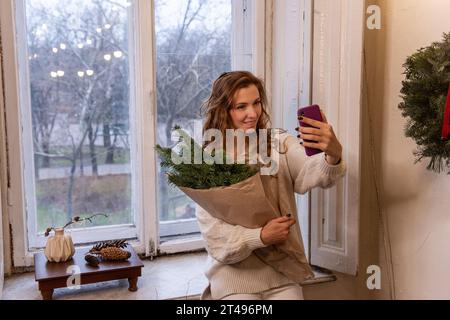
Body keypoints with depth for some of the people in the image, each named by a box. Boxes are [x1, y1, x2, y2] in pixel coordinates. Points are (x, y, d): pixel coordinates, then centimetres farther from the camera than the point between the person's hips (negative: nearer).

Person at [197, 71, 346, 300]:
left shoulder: (280, 145, -2)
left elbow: (312, 174, -24)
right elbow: (213, 234, -12)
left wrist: (333, 155, -46)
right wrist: (261, 237, -27)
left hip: (282, 274, 2)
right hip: (235, 275, -1)